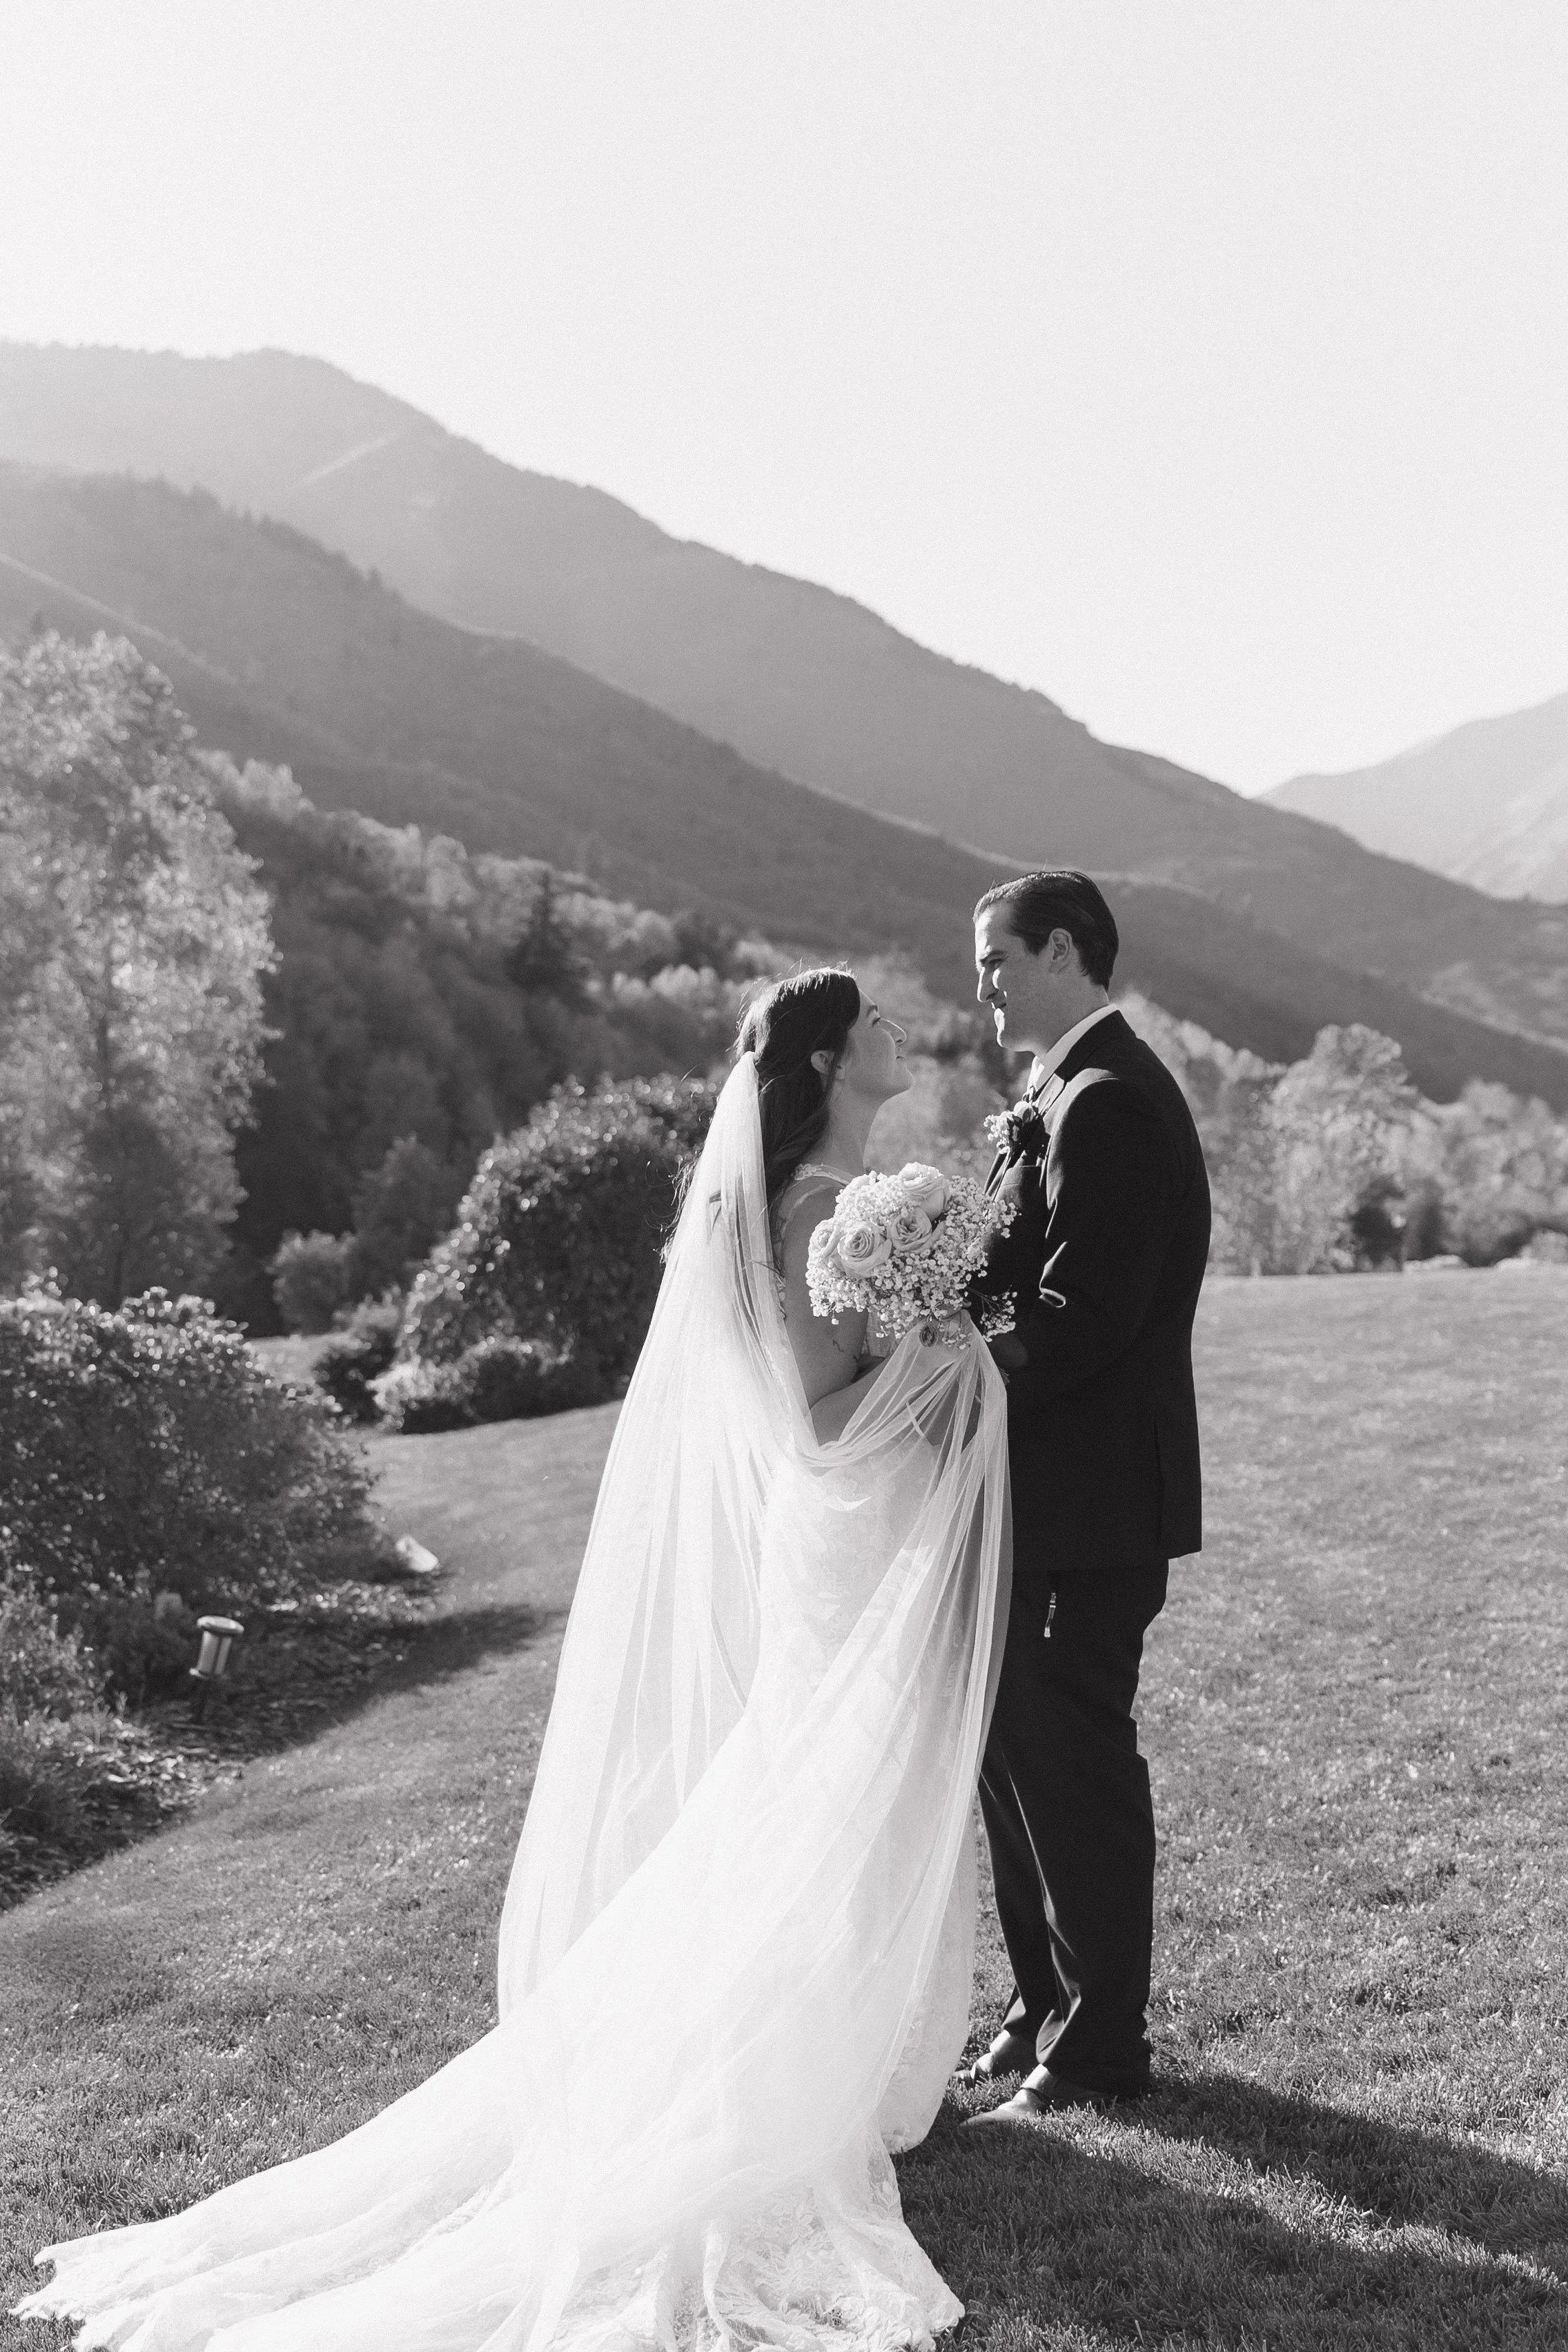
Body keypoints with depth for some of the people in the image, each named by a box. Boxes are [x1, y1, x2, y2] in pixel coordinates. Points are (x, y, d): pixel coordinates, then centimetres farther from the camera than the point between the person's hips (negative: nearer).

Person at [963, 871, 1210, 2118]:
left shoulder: (1109, 1103, -18)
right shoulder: (1073, 1095, 14)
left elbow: (1082, 1316, -24)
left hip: (1091, 1498, -10)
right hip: (1047, 1488, 10)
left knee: (1074, 1758, 1)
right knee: (1014, 1746, 17)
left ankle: (1100, 2046, 16)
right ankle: (1048, 2009, 31)